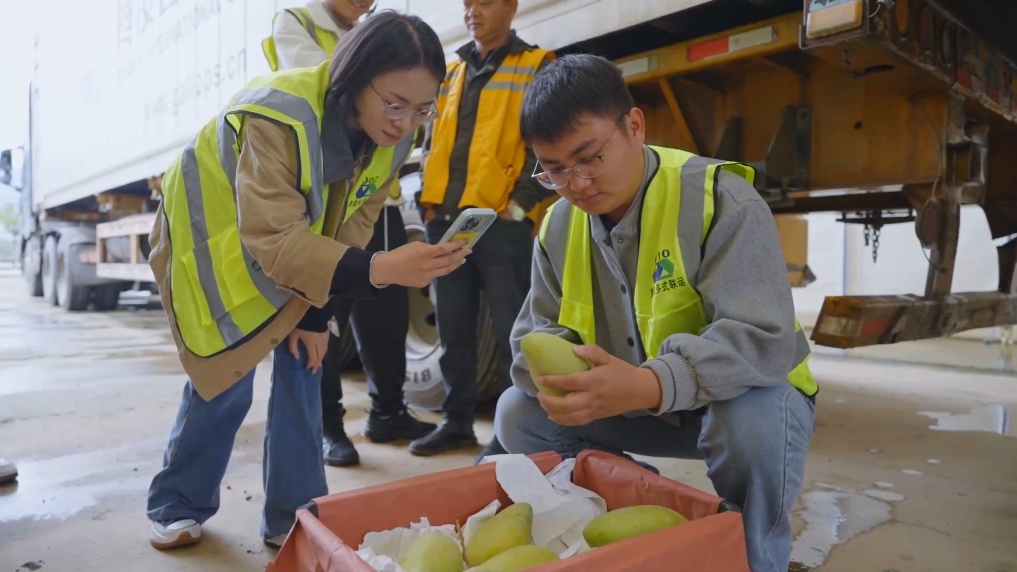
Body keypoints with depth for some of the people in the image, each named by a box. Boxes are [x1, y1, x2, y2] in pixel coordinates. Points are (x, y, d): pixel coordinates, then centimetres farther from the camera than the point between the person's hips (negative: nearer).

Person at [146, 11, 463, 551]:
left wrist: (316, 315, -12)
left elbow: (354, 223, -11)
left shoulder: (392, 135, -18)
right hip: (210, 238, -5)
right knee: (224, 381, -5)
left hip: (286, 249, 5)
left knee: (301, 366, -2)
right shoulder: (279, 116, -38)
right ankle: (176, 505, 21)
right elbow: (272, 239, -43)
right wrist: (379, 268, -57)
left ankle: (292, 516, 12)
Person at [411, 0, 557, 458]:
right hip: (445, 221, 6)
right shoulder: (451, 73, 21)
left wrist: (519, 204, -13)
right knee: (453, 330, 10)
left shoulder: (538, 67, 4)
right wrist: (428, 200, 8)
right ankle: (457, 421, 23)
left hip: (502, 223, -5)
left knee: (510, 331, -1)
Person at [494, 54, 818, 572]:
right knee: (518, 413, -6)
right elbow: (536, 332, -3)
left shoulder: (719, 197, -23)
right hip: (636, 408, 5)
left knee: (751, 417, -38)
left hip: (742, 399, -4)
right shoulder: (557, 227, -5)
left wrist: (651, 386, -49)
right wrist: (551, 375, -29)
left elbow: (761, 338, -33)